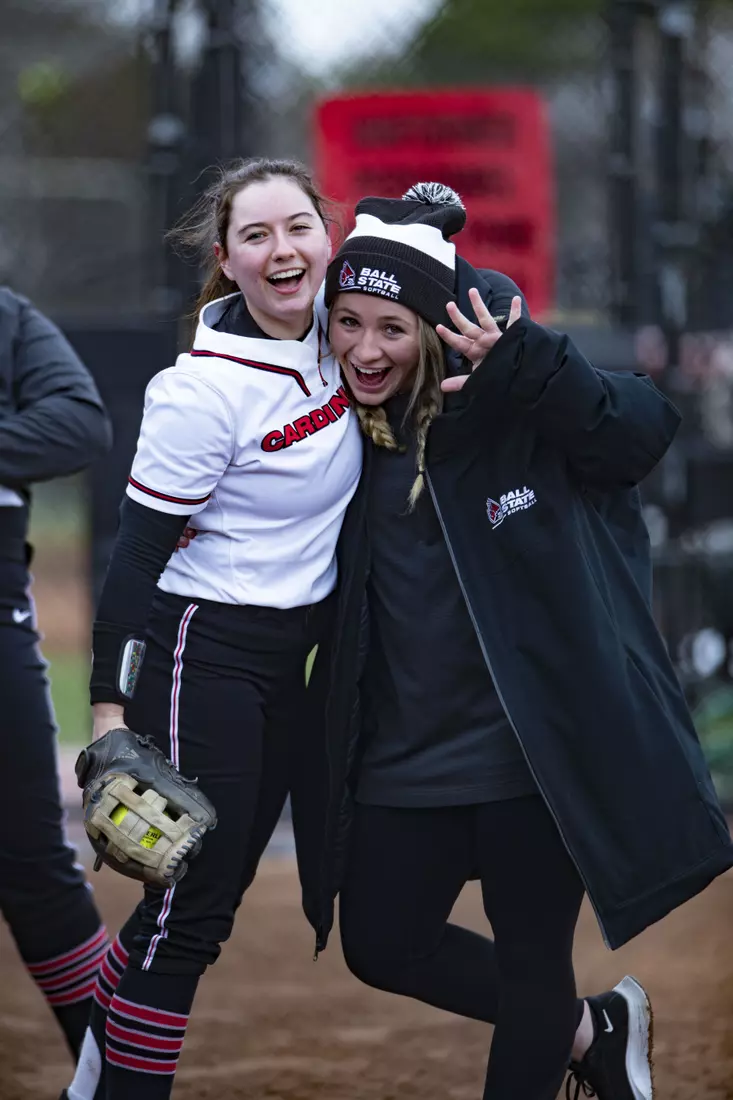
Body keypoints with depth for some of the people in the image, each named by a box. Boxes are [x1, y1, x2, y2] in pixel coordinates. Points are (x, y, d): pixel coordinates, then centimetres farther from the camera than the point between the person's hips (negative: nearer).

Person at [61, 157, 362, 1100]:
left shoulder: (329, 338, 1)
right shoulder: (205, 389, -19)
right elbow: (137, 551, -17)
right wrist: (111, 708, -21)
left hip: (287, 664, 8)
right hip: (203, 655, -8)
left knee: (212, 901, 14)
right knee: (187, 910, -7)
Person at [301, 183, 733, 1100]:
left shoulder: (513, 407, -12)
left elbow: (643, 432, -27)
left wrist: (527, 369, -39)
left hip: (533, 747, -6)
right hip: (407, 755, 6)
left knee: (533, 962, 5)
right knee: (380, 946, 15)